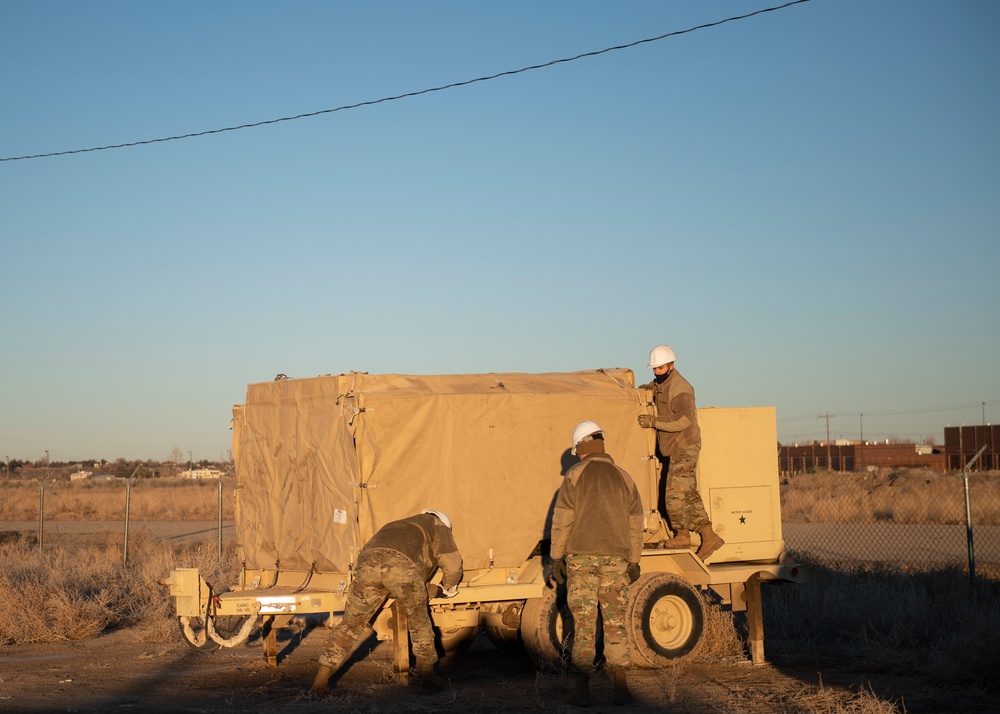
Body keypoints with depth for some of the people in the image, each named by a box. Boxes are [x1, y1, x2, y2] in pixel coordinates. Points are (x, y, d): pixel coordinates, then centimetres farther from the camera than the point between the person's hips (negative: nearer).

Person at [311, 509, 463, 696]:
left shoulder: (395, 526, 47)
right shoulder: (438, 526, 33)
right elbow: (452, 564, 26)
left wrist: (435, 589, 55)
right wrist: (448, 588, 47)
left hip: (367, 562, 4)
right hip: (400, 563, -4)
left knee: (352, 624, 13)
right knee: (419, 619, 18)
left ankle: (320, 681, 10)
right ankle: (427, 677, 18)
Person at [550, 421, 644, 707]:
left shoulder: (575, 475, -3)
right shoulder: (623, 477, 7)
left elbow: (561, 520, -5)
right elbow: (635, 525, 10)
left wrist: (556, 557, 1)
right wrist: (634, 562, 19)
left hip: (581, 557, -2)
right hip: (615, 558, 2)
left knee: (583, 624, 0)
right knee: (616, 624, 7)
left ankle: (583, 689, 0)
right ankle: (620, 686, 7)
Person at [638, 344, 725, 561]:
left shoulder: (680, 388, -17)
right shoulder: (659, 384, 12)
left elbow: (684, 420, -26)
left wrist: (653, 421, -24)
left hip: (684, 448, -10)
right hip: (672, 449, 10)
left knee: (675, 493, -6)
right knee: (689, 495, 9)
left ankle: (682, 535, 9)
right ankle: (709, 537, 11)